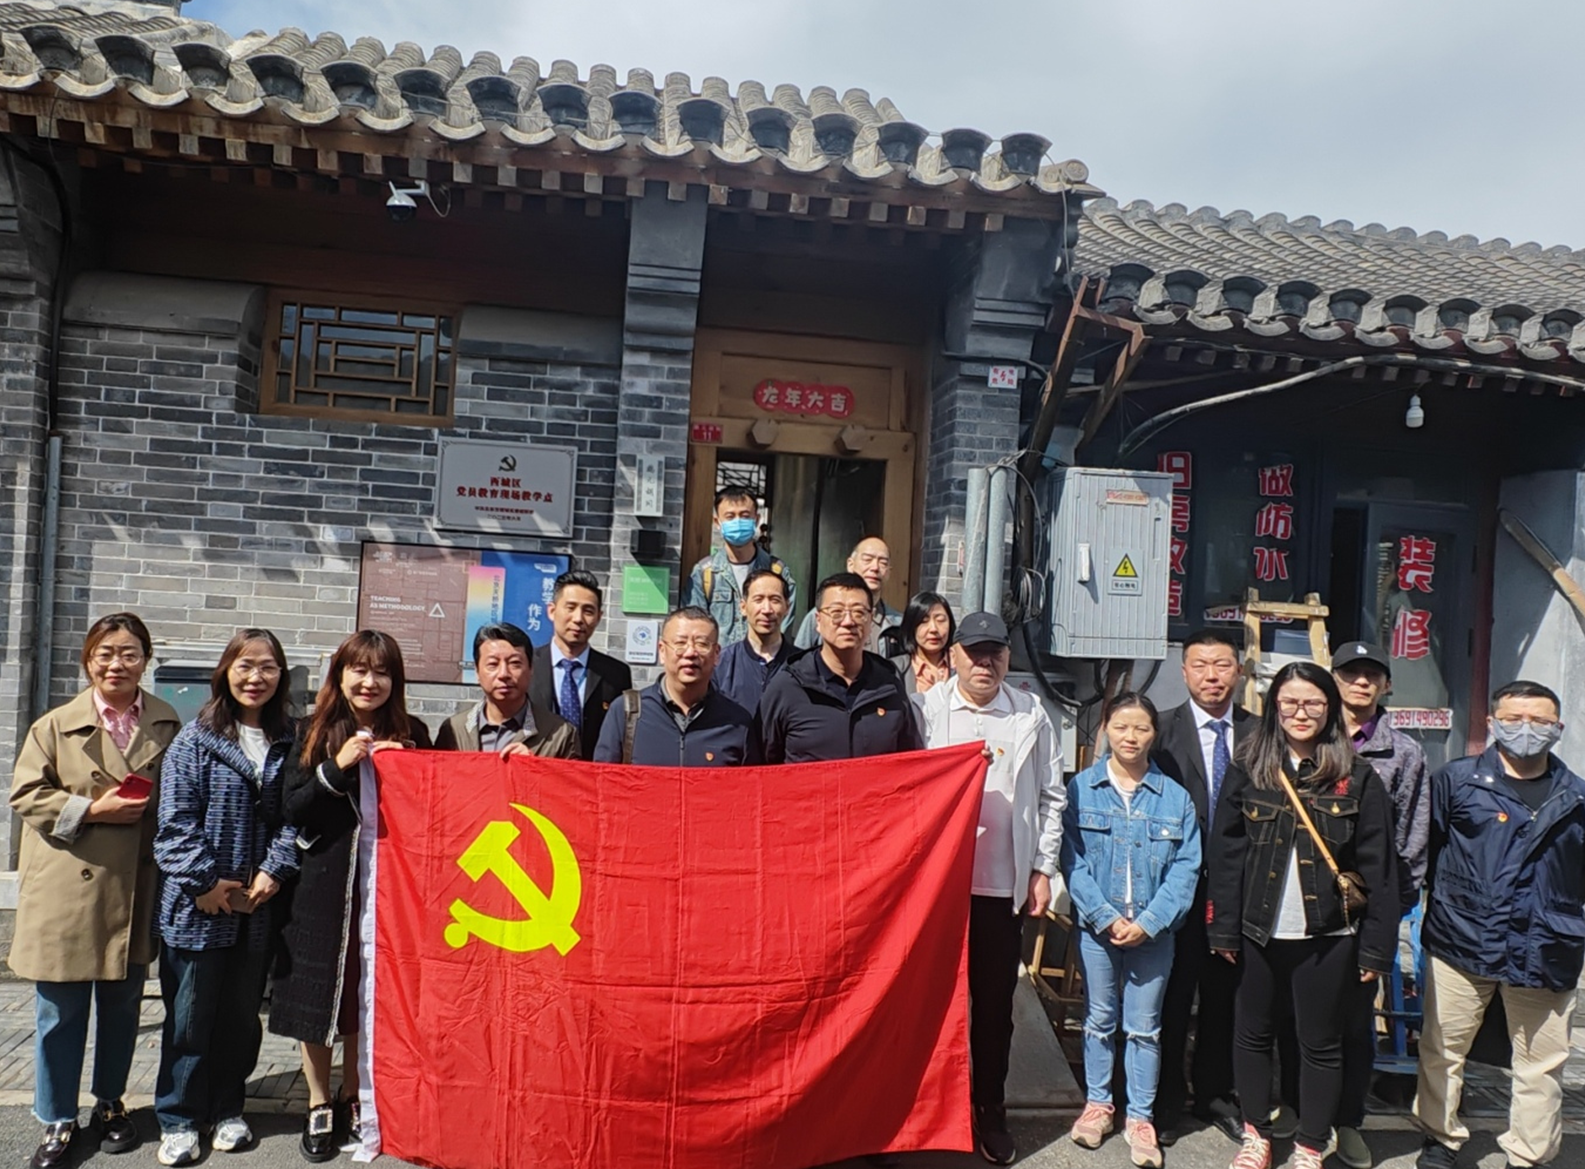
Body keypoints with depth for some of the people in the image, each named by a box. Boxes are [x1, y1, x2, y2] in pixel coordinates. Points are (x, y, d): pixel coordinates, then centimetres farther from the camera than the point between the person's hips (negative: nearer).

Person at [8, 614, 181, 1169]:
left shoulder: (168, 727, 3)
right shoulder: (55, 725, -1)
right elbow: (26, 794, -4)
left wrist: (150, 809, -7)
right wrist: (90, 810, -15)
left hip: (134, 891, 2)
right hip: (66, 890, -2)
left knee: (122, 1006, 14)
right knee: (60, 1012, 5)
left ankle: (110, 1102, 33)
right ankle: (57, 1122, 21)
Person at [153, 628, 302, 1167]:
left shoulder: (290, 743, 4)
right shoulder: (195, 739, -5)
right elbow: (176, 820, -9)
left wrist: (275, 870, -9)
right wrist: (204, 881, -13)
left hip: (258, 903, 3)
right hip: (197, 905, -3)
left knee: (241, 1013, 14)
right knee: (190, 1015, 8)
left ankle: (227, 1109, 30)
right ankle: (179, 1119, 23)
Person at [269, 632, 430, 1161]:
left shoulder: (411, 735, 2)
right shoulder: (315, 734, 1)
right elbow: (292, 807, -5)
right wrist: (337, 767, -17)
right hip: (323, 884, 0)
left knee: (369, 997, 10)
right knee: (317, 994, 8)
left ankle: (353, 1098, 30)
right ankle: (318, 1105, 26)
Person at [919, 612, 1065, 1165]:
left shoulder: (1032, 715, 2)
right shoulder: (927, 709, -3)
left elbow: (1051, 798, 7)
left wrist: (1043, 870, 4)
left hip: (1006, 884, 1)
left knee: (995, 1001, 11)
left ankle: (991, 1111, 26)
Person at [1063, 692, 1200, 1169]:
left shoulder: (1175, 797, -3)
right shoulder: (1080, 788, -5)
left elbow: (1185, 868, -4)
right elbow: (1073, 860, -6)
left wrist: (1148, 922, -13)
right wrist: (1106, 917, -14)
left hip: (1153, 930, 0)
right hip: (1097, 926, 0)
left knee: (1144, 1027, 9)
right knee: (1099, 1019, 13)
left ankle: (1140, 1116, 22)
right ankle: (1097, 1103, 29)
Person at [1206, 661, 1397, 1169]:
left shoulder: (1356, 778, -4)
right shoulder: (1247, 770, -1)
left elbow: (1378, 866, -3)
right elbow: (1225, 854, -1)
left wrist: (1376, 946, -6)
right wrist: (1224, 930, -4)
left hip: (1327, 936, -1)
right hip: (1259, 932, 2)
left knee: (1320, 1045, 11)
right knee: (1251, 1035, 13)